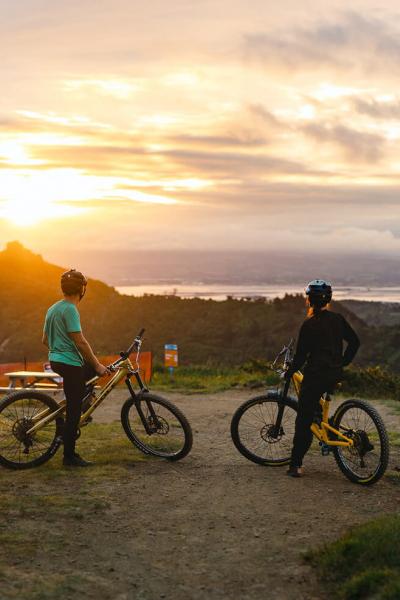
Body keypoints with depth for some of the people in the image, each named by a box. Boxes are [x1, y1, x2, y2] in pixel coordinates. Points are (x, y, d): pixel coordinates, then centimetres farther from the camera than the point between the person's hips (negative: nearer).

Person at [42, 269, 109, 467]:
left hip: (55, 360, 9)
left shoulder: (53, 308, 13)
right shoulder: (70, 310, -15)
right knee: (73, 412, -3)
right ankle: (69, 456, 1)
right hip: (70, 363, -9)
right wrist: (97, 365, -13)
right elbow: (80, 341, -20)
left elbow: (45, 339, 20)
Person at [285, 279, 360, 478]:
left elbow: (301, 355, -8)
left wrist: (288, 373, 6)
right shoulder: (338, 319, 5)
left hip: (316, 375, -6)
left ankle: (296, 465, -1)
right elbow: (355, 342, 12)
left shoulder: (309, 325, -11)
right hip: (336, 375, 6)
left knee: (303, 420, -1)